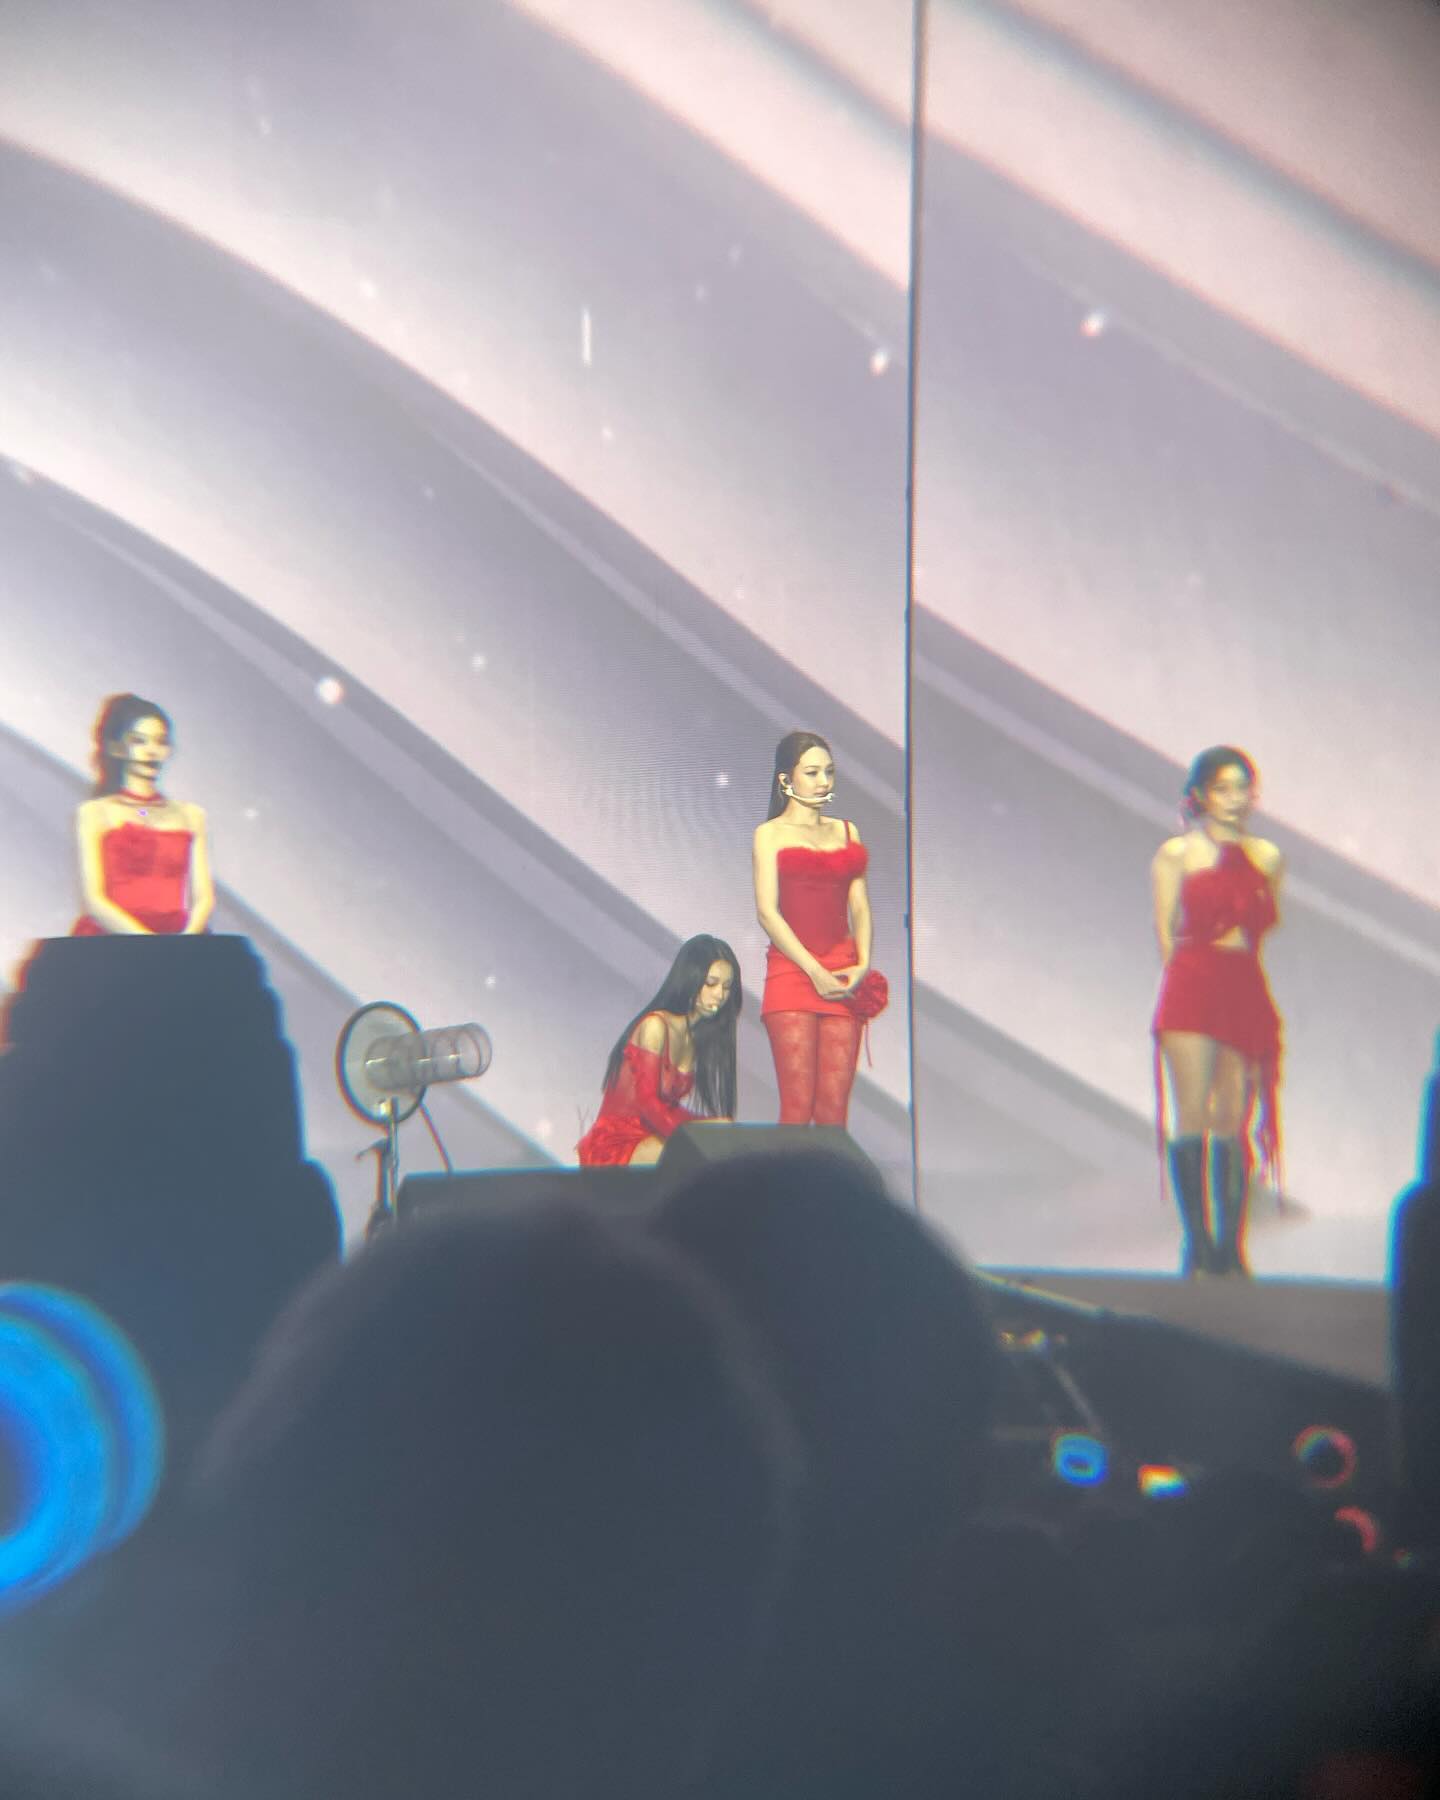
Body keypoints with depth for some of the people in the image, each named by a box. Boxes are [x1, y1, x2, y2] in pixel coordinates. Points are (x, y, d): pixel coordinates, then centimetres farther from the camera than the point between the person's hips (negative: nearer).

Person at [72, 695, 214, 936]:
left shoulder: (190, 816, 17)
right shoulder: (95, 813, 9)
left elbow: (204, 898, 8)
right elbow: (94, 900, -2)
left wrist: (188, 938, -12)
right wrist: (148, 941, -15)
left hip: (176, 935, 2)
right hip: (111, 938, -2)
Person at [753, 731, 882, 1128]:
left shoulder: (846, 831, 18)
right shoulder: (770, 834, 6)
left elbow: (859, 905, 13)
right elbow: (767, 912, -3)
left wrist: (863, 964, -4)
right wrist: (815, 971, -11)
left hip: (844, 976, 4)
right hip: (792, 973, -4)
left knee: (835, 1107, 0)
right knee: (797, 1106, -8)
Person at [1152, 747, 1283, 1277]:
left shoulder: (1266, 858, 15)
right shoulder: (1175, 854, 6)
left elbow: (1267, 930, 20)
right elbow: (1166, 933, 4)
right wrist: (1189, 977, -2)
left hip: (1246, 990, 3)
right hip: (1192, 985, -3)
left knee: (1233, 1121, 2)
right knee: (1193, 1116, -7)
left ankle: (1229, 1245, 7)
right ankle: (1196, 1243, -2)